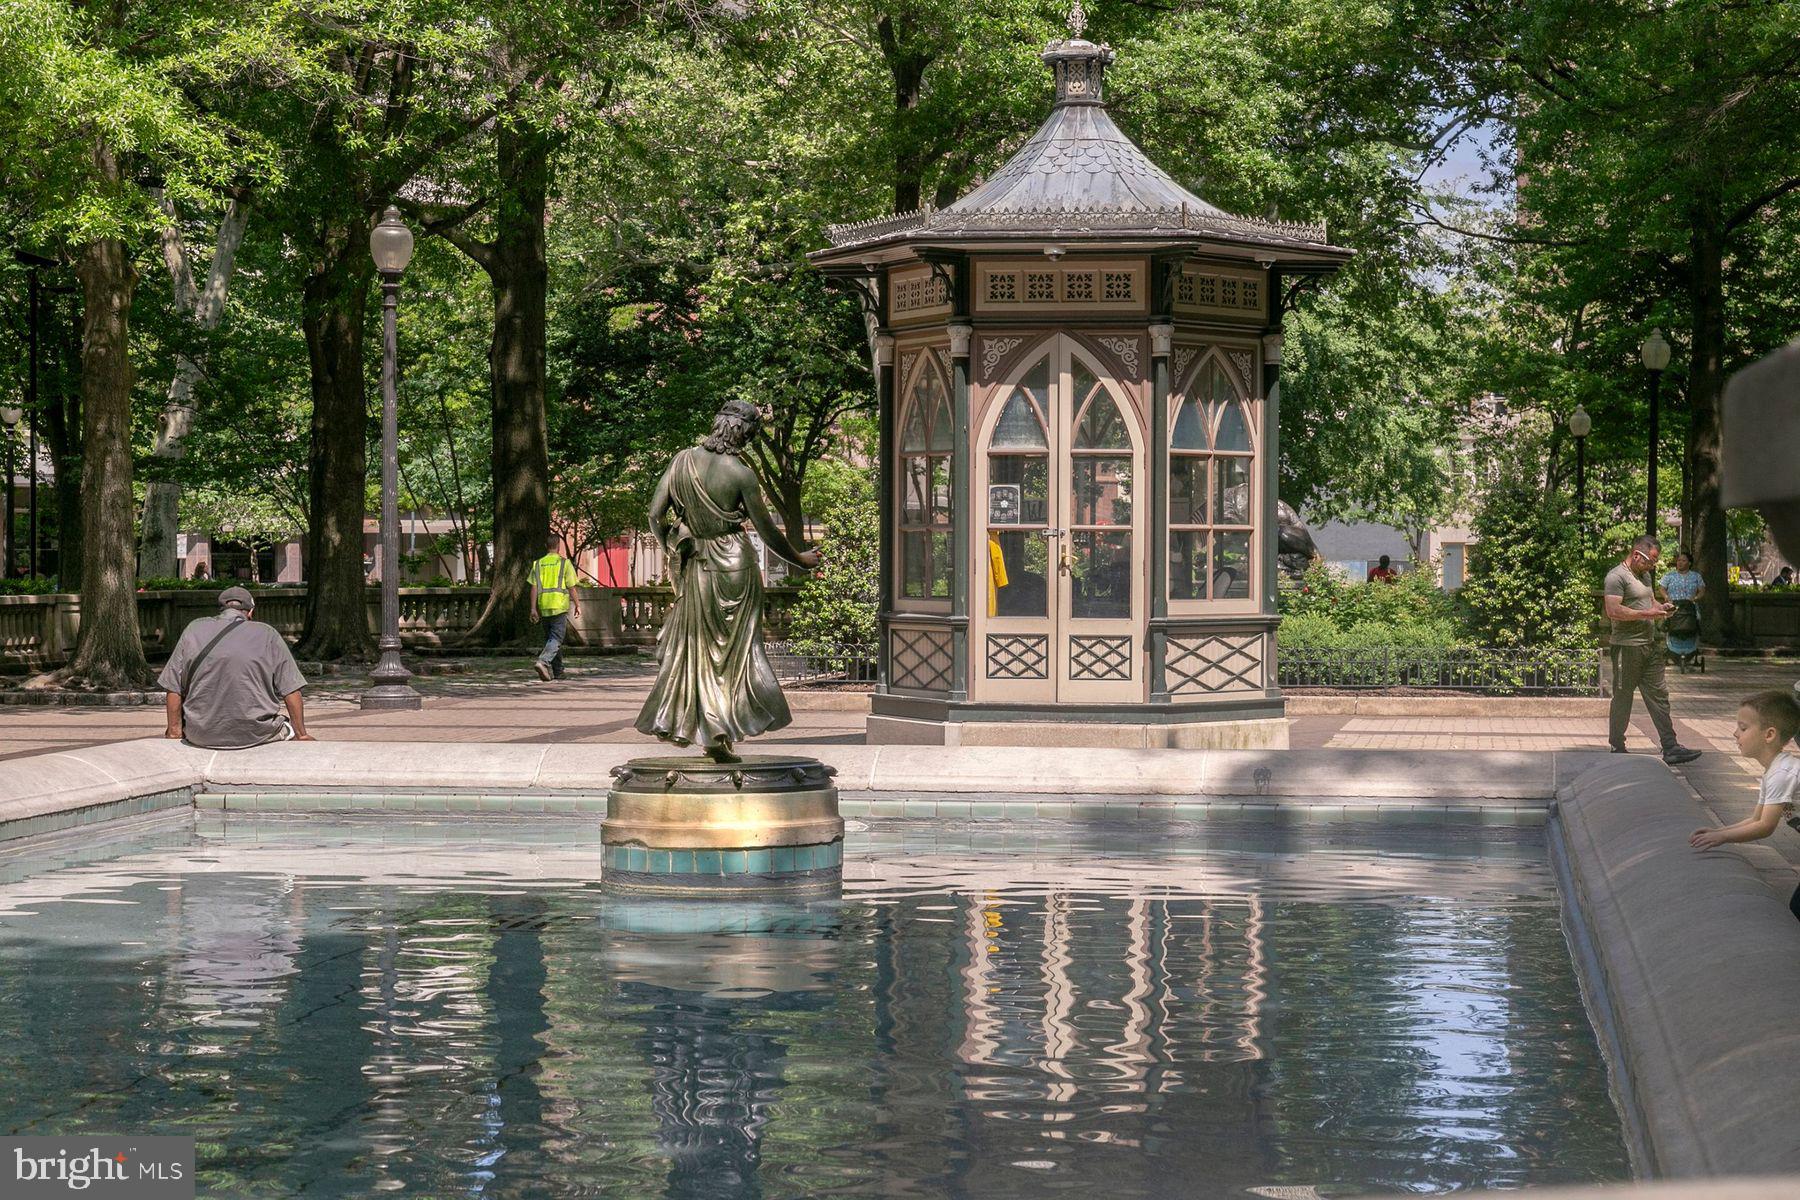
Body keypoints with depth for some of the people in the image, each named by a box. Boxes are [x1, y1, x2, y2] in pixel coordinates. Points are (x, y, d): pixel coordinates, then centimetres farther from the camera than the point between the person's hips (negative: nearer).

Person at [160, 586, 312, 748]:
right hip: (255, 735, -2)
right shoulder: (267, 635, -1)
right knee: (291, 727, 24)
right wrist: (301, 735, 7)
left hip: (202, 736, 2)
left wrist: (174, 731, 12)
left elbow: (174, 689, 3)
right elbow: (291, 692, -2)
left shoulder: (193, 630, 4)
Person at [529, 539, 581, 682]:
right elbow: (571, 588, -3)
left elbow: (534, 588, 2)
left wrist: (533, 608, 2)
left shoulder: (538, 564, 8)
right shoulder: (565, 563, -2)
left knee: (549, 637, 14)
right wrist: (577, 605, 7)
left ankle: (557, 672, 17)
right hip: (560, 606, -4)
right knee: (556, 639, -7)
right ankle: (542, 661, -30)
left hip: (544, 607, 4)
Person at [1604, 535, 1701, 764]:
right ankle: (1617, 748, 11)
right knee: (1622, 698, 1)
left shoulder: (1644, 575, 18)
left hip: (1649, 645, 9)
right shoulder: (1617, 576, -12)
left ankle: (1670, 749, 5)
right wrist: (1647, 614, -20)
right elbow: (1613, 611, -21)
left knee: (1659, 696, 5)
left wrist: (1660, 608, 6)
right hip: (1627, 647, -9)